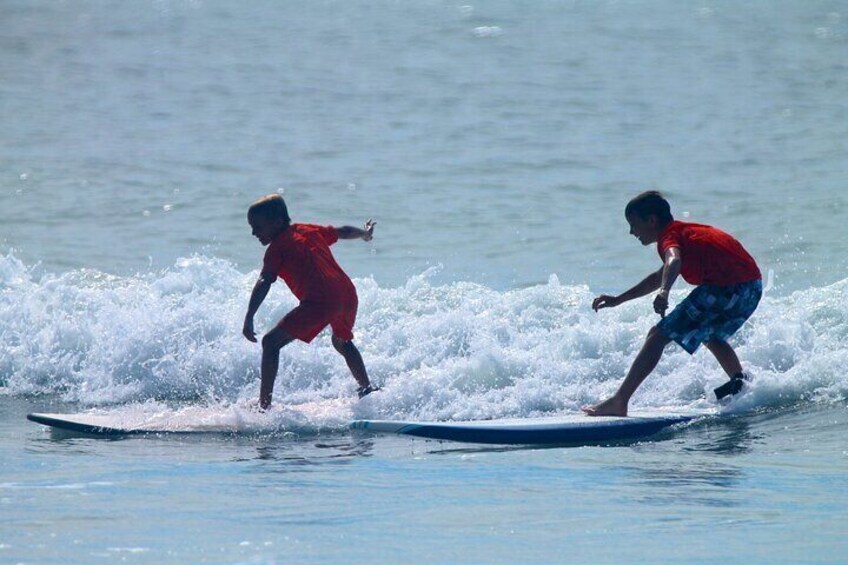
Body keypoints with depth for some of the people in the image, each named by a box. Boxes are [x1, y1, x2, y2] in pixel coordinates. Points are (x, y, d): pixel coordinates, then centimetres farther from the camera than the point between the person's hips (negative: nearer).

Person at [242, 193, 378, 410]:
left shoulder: (277, 247, 5)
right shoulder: (309, 230, 24)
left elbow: (264, 283, -8)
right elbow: (343, 232, 38)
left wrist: (249, 318, -17)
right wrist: (366, 234, 60)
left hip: (320, 301, -8)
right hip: (348, 294, 8)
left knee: (271, 342, -3)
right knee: (341, 340, 38)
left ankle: (264, 404, -11)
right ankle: (366, 388, 47)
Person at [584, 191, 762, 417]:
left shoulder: (669, 236, 1)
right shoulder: (686, 231, 31)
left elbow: (674, 261, -24)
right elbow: (661, 276, 43)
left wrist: (663, 292, -43)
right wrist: (618, 300, 46)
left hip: (725, 287, -9)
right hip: (753, 286, 9)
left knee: (659, 336, -6)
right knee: (710, 336, 37)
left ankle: (619, 402, -11)